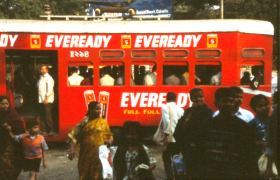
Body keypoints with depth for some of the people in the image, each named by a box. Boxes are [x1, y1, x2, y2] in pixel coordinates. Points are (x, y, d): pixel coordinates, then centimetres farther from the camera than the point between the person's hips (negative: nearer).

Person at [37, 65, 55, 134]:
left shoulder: (48, 78, -9)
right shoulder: (41, 78, 17)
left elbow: (50, 89, -16)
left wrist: (46, 98, -19)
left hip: (47, 100, -8)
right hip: (41, 100, 8)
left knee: (48, 116, -9)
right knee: (42, 116, 10)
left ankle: (51, 130, -3)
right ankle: (46, 129, 18)